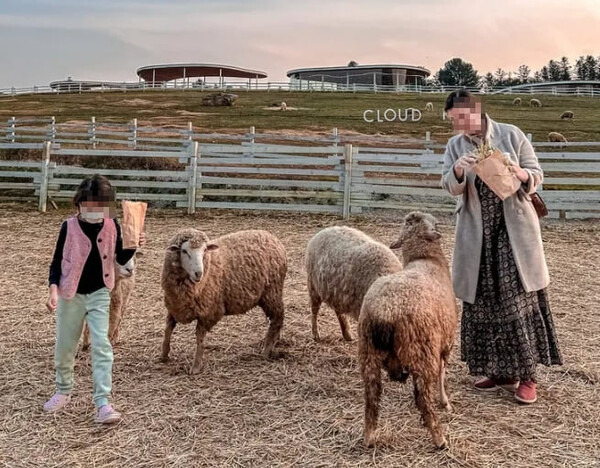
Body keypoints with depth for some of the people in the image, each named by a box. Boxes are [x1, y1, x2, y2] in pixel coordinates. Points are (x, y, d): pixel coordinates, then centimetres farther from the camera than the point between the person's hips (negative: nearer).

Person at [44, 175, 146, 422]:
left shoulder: (112, 226, -6)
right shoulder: (70, 226, -11)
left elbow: (121, 259, 4)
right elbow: (57, 261, -4)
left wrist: (133, 245, -16)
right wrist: (53, 289, -17)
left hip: (99, 294, 0)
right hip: (71, 294, 0)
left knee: (102, 346, -10)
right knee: (64, 347, 12)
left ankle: (103, 403, -9)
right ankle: (63, 391, 37)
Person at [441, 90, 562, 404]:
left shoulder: (511, 135, -1)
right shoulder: (455, 145, 6)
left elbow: (537, 175, 1)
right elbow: (449, 187, -5)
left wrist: (520, 174, -21)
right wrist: (457, 171, -26)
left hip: (515, 230, -3)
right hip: (477, 235, 3)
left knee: (519, 301, -4)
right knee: (483, 303, 5)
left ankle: (526, 375, 5)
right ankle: (499, 371, 18)